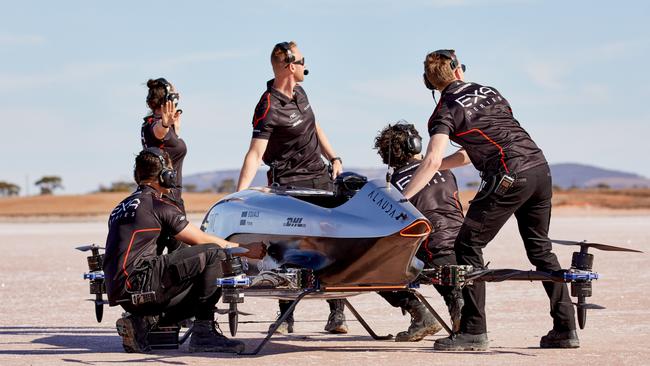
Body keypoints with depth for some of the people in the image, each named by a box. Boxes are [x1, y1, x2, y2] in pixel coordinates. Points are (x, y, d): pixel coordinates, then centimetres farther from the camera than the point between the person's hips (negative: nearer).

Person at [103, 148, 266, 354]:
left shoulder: (122, 206, 24)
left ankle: (140, 322, 5)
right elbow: (201, 240, -1)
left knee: (199, 289, 20)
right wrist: (245, 249, 10)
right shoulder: (159, 205, -3)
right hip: (137, 284, -9)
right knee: (210, 254, -9)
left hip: (118, 293, 9)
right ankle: (204, 333, -10)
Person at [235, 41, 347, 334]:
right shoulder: (269, 108, -17)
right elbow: (255, 154, -23)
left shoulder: (299, 93, 9)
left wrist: (334, 158, 16)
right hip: (289, 183, -7)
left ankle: (337, 313, 1)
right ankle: (286, 317, 1)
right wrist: (240, 194, -33)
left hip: (320, 177, 7)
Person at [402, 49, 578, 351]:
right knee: (540, 248, 19)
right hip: (540, 168, 7)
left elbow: (432, 161, -13)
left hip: (509, 178, -7)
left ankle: (473, 332, -3)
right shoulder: (489, 92, 23)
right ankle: (565, 329, 18)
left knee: (468, 245, 2)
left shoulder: (446, 110, 2)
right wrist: (433, 168, 32)